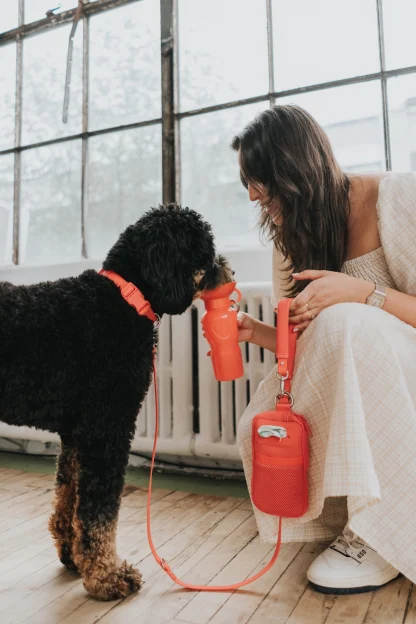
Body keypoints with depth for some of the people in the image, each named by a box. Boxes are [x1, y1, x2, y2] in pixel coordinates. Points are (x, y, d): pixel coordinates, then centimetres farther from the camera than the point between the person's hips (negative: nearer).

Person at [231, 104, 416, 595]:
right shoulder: (293, 236, 3)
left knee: (346, 322, -35)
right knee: (259, 431, -16)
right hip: (349, 382, 6)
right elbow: (307, 342, 5)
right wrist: (254, 331, -12)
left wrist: (362, 291, -32)